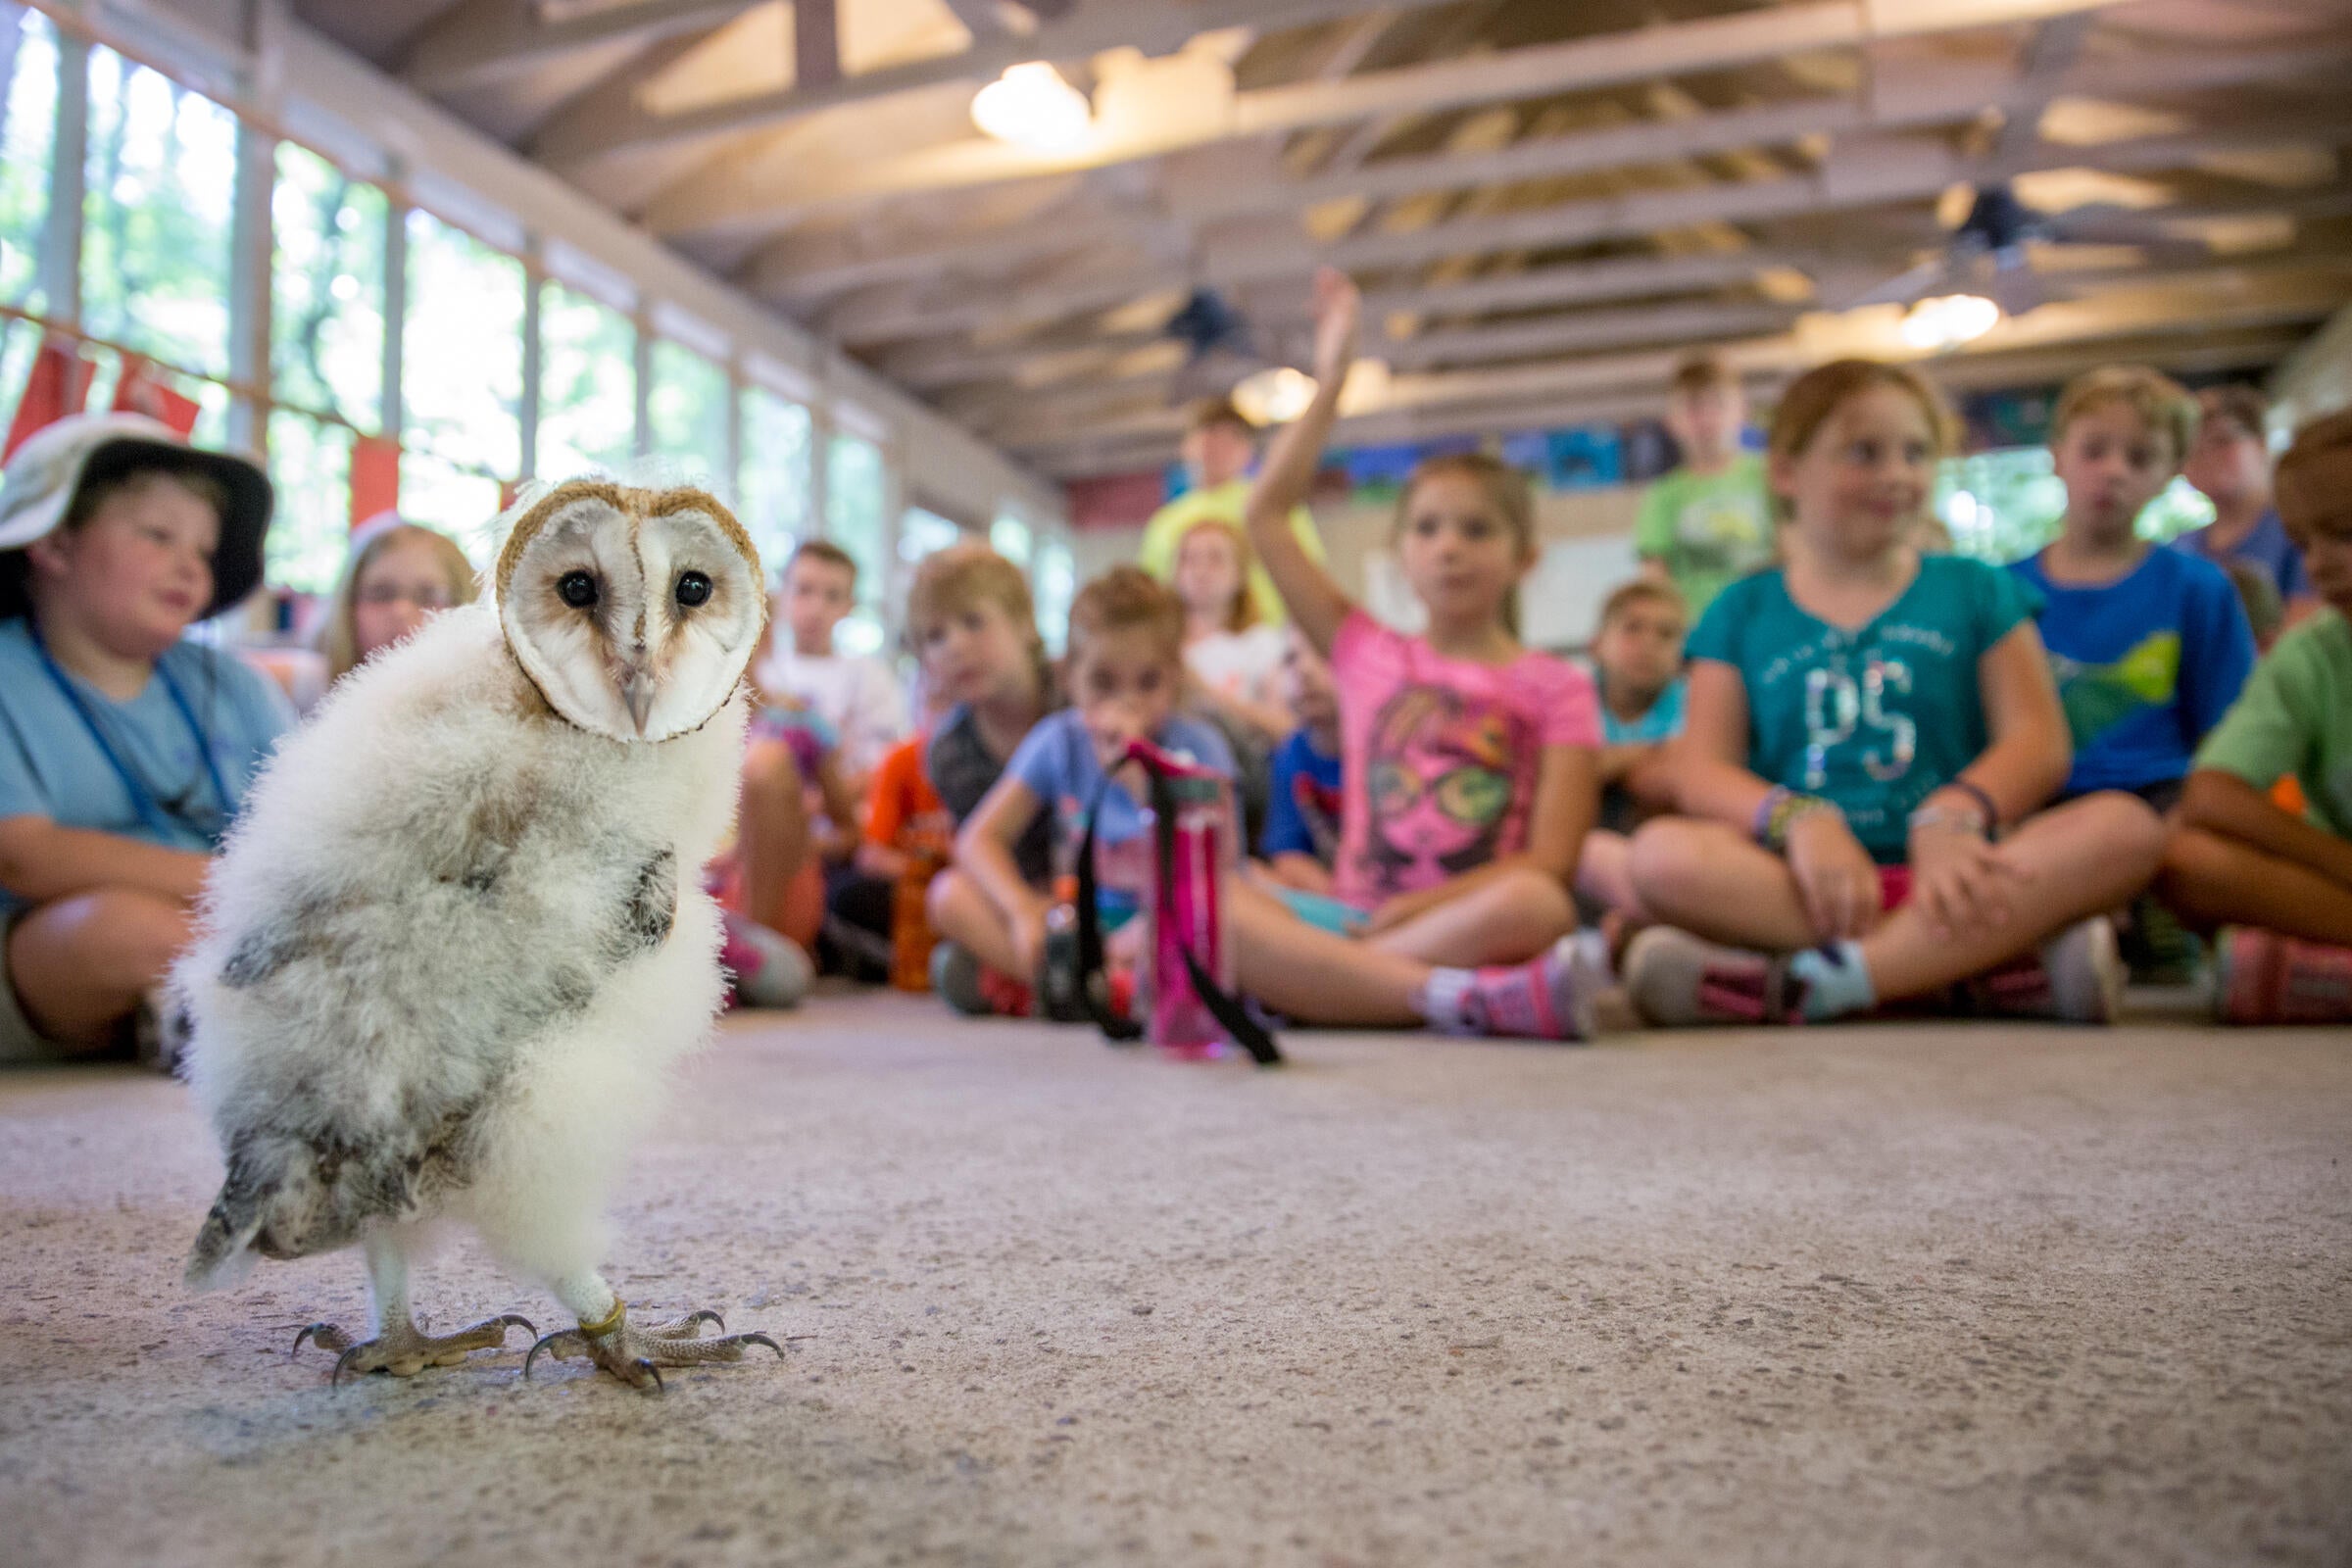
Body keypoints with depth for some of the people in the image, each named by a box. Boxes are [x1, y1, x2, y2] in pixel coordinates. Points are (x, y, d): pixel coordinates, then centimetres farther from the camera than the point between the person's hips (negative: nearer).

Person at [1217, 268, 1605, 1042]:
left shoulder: (1555, 689, 9)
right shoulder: (1367, 653, 17)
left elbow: (1549, 863, -3)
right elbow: (1265, 517, 15)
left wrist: (1416, 908, -14)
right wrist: (1329, 384, 17)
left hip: (1469, 923, -2)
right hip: (1352, 919, 2)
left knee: (1532, 905, -37)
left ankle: (1292, 983, -30)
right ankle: (1459, 998, -38)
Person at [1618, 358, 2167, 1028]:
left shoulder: (1975, 590, 18)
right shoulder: (1741, 612, 15)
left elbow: (2039, 742, 3)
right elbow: (1701, 771, 2)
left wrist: (1953, 817, -19)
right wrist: (1798, 819, -21)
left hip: (1945, 876, 1)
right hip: (1813, 885, -1)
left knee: (2126, 827, -26)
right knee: (1661, 853, -31)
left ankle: (1808, 984, -35)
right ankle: (2005, 959, -31)